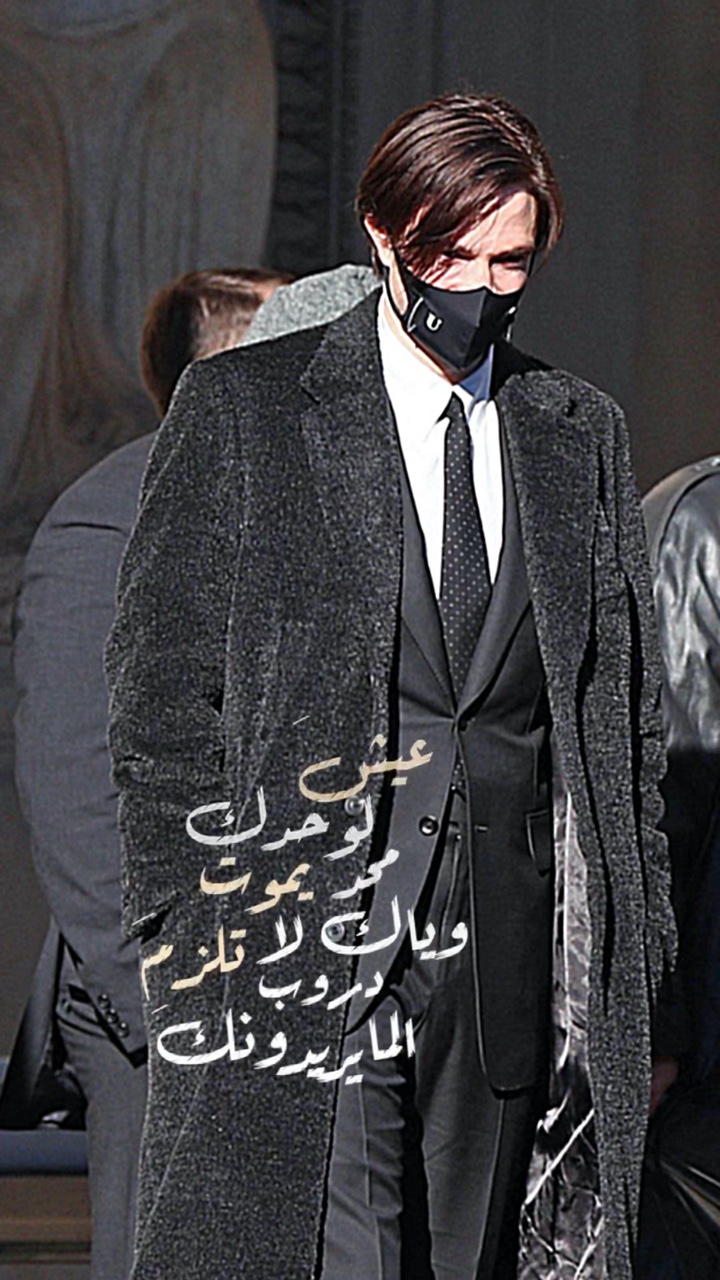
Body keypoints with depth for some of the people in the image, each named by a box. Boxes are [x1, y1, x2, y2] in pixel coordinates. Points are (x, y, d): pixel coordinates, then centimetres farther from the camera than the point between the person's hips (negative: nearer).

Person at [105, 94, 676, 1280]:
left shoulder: (581, 435, 13)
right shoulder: (241, 408, 2)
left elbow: (622, 699, 15)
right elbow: (160, 687, 1)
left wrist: (636, 944, 8)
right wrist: (187, 924, -6)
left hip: (501, 956, 4)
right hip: (296, 946, -4)